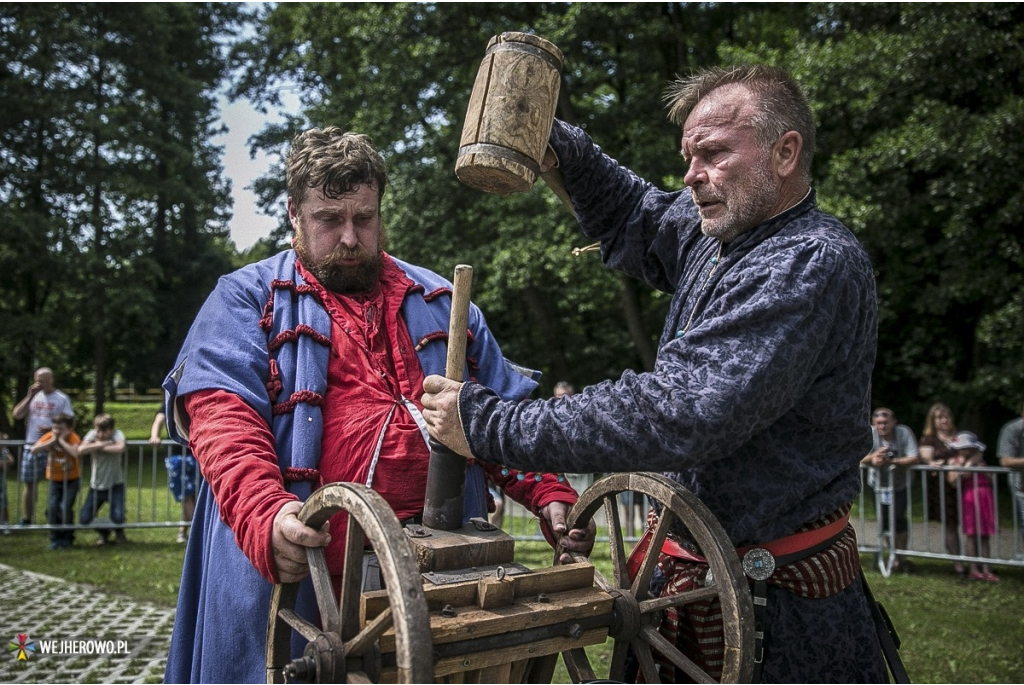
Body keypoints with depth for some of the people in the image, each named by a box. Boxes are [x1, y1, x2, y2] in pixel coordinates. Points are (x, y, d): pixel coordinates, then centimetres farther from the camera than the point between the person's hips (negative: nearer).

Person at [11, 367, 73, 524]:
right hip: (31, 446, 4)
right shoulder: (33, 397, 8)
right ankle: (26, 519, 20)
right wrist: (29, 396, -6)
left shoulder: (62, 399, -4)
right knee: (30, 483, 11)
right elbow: (17, 415, 0)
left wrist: (52, 429, -22)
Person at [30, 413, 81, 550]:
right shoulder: (48, 436, -11)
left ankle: (67, 538, 7)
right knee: (52, 507, -11)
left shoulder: (73, 438, -19)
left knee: (65, 507, -14)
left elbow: (76, 453, -40)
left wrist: (61, 440, -32)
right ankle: (55, 538, 8)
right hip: (54, 480, 3)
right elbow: (34, 450, -25)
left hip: (71, 479, -3)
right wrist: (52, 441, -28)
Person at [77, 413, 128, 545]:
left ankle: (119, 531, 20)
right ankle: (102, 532, 28)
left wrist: (99, 446, -24)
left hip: (115, 485, -3)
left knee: (118, 517, -20)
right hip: (96, 485, 3)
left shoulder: (117, 434, -14)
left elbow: (120, 448, -38)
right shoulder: (92, 434, -8)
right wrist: (102, 444, -27)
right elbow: (80, 450, -25)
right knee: (84, 519, -7)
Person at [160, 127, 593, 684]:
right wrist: (265, 515, -28)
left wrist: (551, 495, -2)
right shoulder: (247, 300, 6)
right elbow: (222, 415, -10)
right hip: (296, 578, -3)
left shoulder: (440, 303, 17)